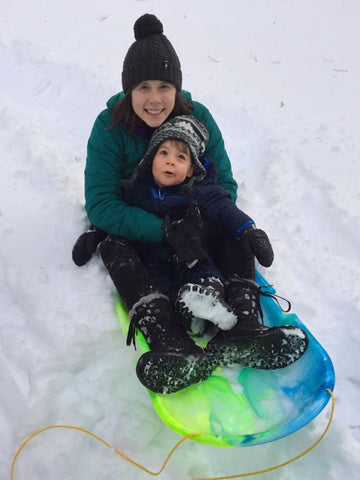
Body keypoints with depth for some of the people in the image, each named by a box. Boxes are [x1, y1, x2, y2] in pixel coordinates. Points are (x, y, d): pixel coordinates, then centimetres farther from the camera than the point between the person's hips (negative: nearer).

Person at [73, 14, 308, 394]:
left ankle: (241, 327, -38)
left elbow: (224, 184, -8)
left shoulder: (198, 118, -12)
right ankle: (171, 341, -51)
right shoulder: (109, 127, -18)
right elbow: (100, 205, -24)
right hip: (132, 223, -2)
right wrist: (165, 230, -36)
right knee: (113, 244, -33)